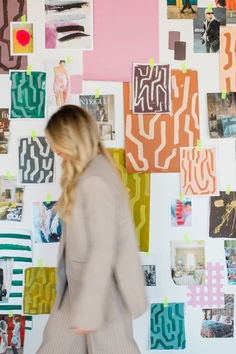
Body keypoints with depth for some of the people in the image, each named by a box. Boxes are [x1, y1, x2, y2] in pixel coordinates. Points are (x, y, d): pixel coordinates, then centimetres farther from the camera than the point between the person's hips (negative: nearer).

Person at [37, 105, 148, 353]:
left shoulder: (94, 181, -25)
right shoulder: (85, 173, 6)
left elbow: (104, 247, -27)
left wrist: (87, 309, -25)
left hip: (101, 284, -9)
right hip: (80, 280, 9)